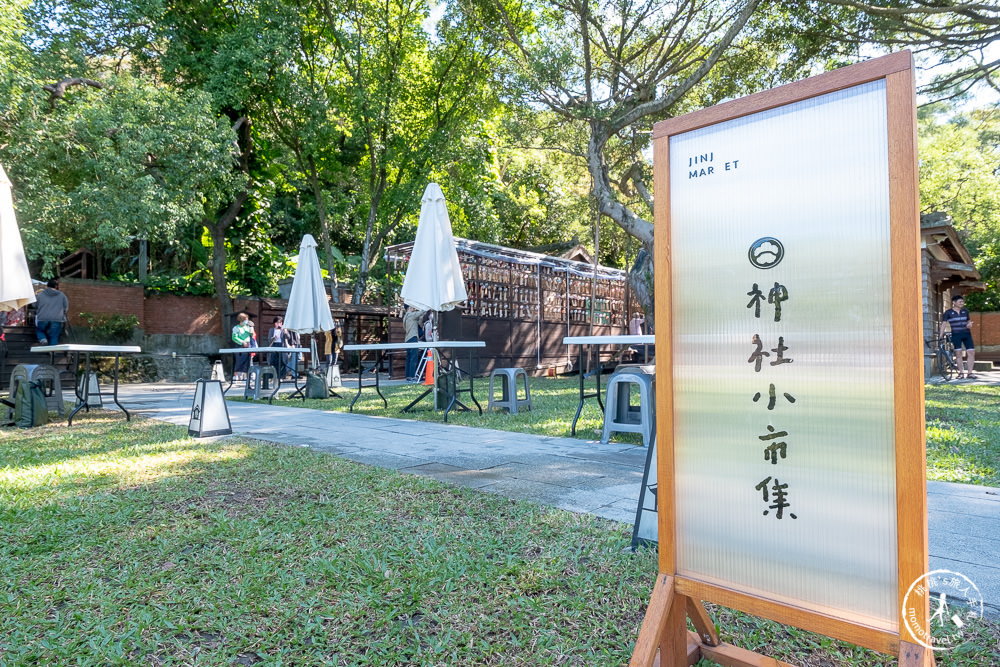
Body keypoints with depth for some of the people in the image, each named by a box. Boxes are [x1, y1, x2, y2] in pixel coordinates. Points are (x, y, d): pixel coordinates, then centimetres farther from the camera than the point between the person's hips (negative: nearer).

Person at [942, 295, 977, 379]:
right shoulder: (948, 312, -1)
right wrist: (941, 335, -14)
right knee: (958, 353, -5)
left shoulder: (965, 311, 12)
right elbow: (944, 323, -5)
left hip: (967, 334, 4)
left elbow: (968, 321, 23)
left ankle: (970, 372, 2)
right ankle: (961, 372, 3)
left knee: (971, 352, -4)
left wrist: (969, 324, -2)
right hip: (956, 335, -4)